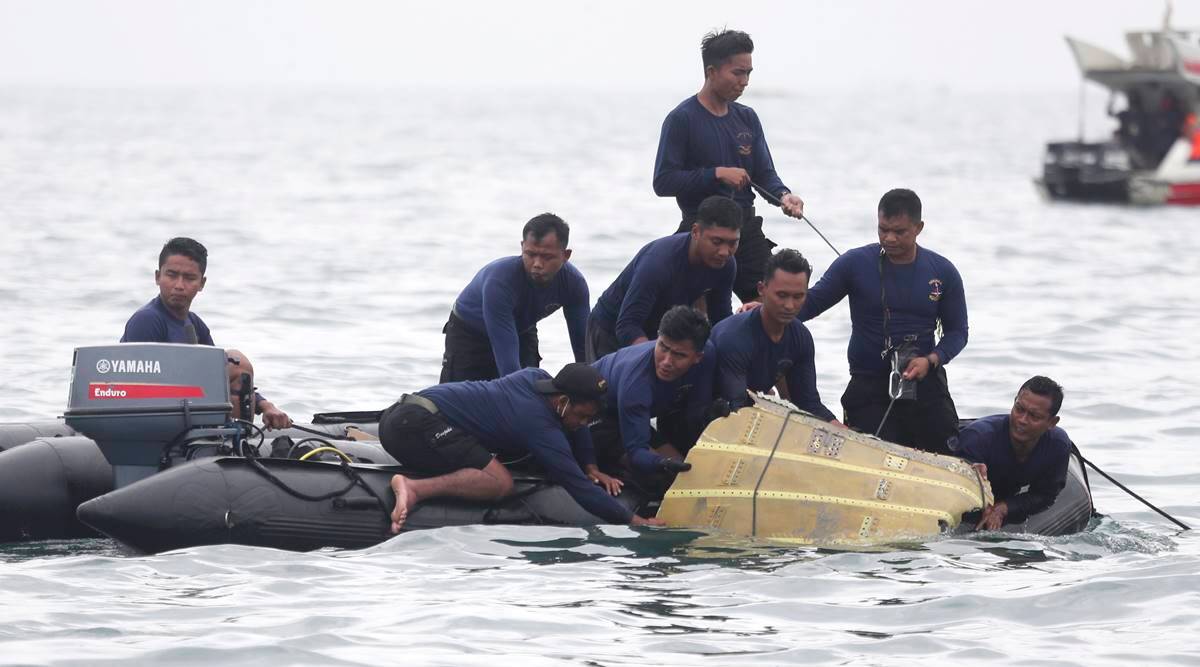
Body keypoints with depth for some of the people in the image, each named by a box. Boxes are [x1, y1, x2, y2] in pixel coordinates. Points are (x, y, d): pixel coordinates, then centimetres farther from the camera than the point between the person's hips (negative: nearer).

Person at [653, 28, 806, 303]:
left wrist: (782, 195, -12)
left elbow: (764, 174, 10)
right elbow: (663, 182, -13)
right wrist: (717, 174, -18)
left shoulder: (746, 118, 11)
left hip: (747, 228, 5)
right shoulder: (682, 119, -8)